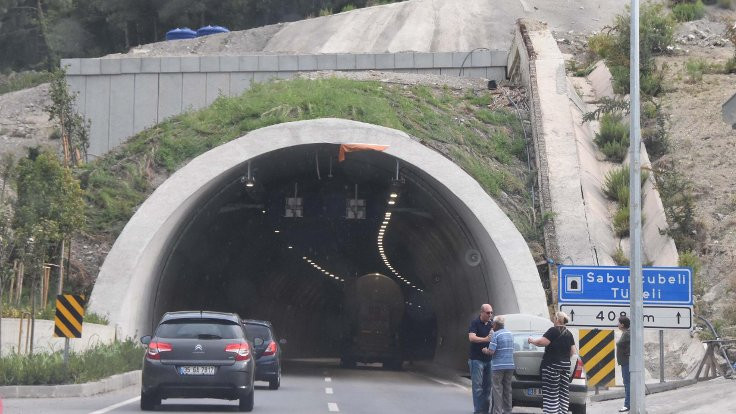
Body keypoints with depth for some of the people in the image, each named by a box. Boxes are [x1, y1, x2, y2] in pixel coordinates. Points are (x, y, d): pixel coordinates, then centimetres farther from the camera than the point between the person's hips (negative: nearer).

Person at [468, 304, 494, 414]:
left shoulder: (491, 324, 12)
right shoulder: (475, 323, -6)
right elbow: (471, 337, -19)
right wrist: (485, 339, -31)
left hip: (488, 359, 6)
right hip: (476, 359, -6)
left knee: (487, 386, 8)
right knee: (477, 386, -6)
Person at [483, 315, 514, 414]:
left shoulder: (496, 335, -11)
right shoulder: (510, 334, 12)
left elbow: (491, 351, -17)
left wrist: (485, 350, 4)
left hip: (498, 366, -7)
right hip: (510, 366, 7)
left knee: (497, 390, -3)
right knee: (507, 390, 13)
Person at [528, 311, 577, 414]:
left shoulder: (553, 330, -8)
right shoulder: (569, 334, 14)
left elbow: (542, 342, -16)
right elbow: (573, 352, 13)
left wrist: (532, 340, 1)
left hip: (552, 364, -7)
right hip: (565, 365, 7)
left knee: (551, 392, -6)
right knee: (563, 391, 6)